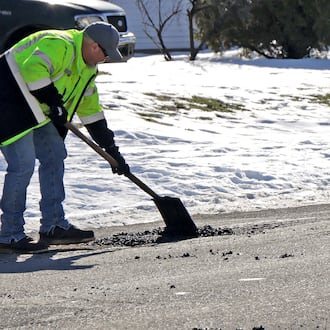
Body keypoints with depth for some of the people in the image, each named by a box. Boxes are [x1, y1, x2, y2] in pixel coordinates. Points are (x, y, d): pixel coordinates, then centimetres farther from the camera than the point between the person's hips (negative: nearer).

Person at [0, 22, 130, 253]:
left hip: (35, 111, 11)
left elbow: (91, 110, 18)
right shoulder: (59, 45, -21)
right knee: (23, 163, -16)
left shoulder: (86, 68, 12)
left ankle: (54, 225, 13)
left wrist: (111, 149, 15)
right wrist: (53, 102, -33)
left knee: (54, 156, 8)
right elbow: (33, 69, -38)